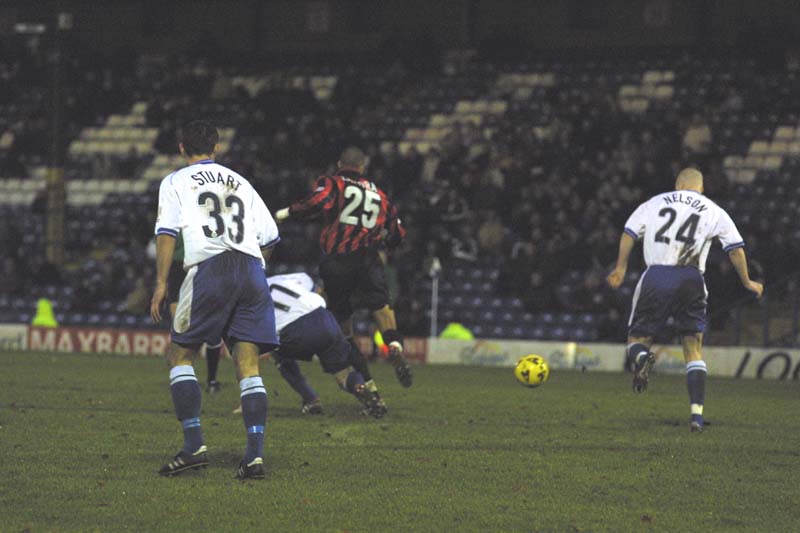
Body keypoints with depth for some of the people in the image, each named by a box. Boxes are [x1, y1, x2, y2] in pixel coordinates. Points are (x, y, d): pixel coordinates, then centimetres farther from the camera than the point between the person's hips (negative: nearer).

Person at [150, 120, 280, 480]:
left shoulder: (176, 181, 14)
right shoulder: (240, 182, 25)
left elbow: (167, 232, 0)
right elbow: (270, 237, 21)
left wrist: (161, 283, -2)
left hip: (209, 269, -4)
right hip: (251, 268, 4)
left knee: (180, 354, 8)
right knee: (248, 365, 1)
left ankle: (194, 446, -5)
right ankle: (255, 454, -12)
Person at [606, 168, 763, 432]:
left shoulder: (654, 203, 17)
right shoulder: (714, 211, 14)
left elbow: (629, 233, 8)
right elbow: (735, 248, 11)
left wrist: (621, 268, 11)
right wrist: (747, 282, 22)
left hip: (656, 275, 0)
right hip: (691, 280, 0)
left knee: (637, 337, 12)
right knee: (694, 348, 8)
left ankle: (641, 356, -26)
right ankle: (696, 412, -4)